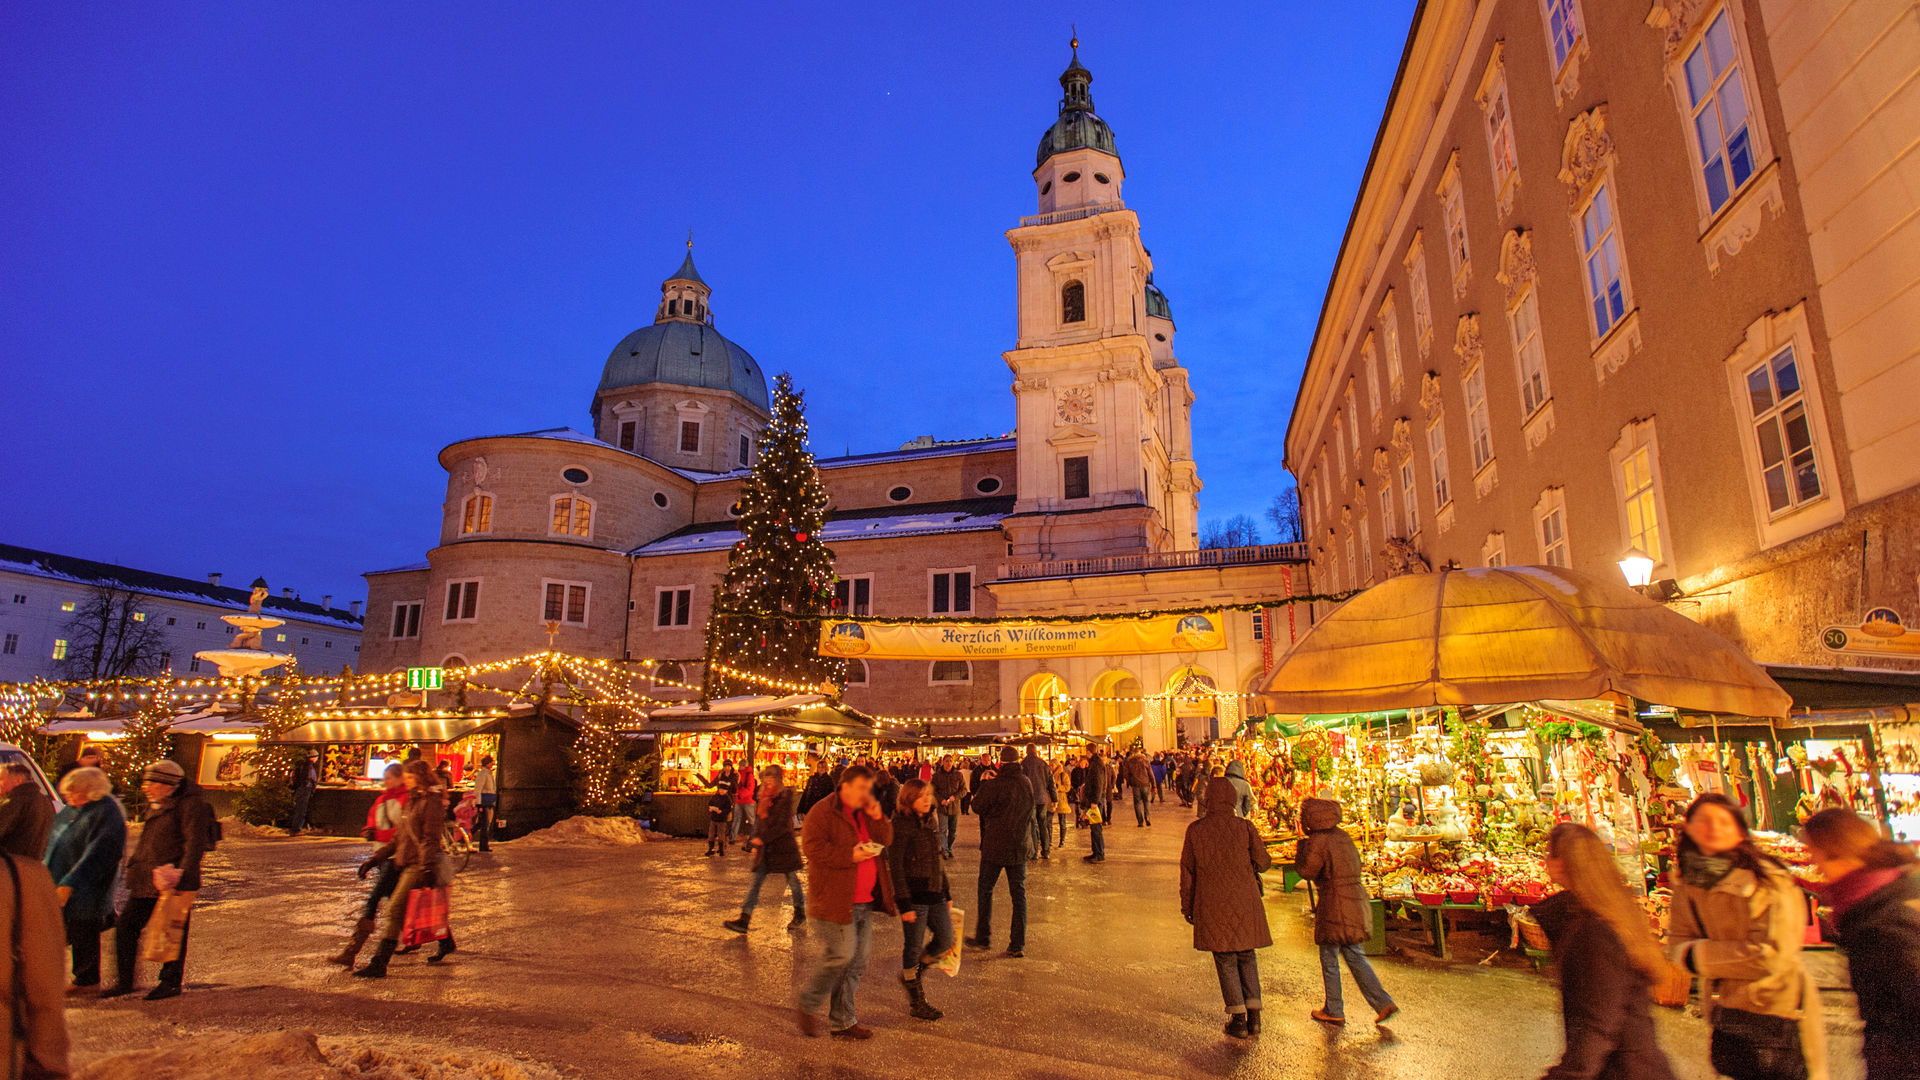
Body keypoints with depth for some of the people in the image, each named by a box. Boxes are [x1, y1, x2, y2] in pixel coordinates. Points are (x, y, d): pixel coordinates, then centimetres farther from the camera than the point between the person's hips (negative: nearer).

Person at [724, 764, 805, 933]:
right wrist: (756, 845, 11)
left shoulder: (785, 797, -12)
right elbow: (759, 821, 15)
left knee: (792, 880, 7)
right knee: (756, 881, 1)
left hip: (783, 845, -6)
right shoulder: (764, 797, 8)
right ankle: (744, 920, 1)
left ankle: (800, 915, 24)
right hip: (765, 847, 6)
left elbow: (783, 825, -17)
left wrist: (763, 838, -22)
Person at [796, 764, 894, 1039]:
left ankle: (842, 1021, 21)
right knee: (842, 954, -11)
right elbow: (813, 848, -18)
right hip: (835, 900, -8)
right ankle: (808, 1004, 11)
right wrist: (850, 855, -22)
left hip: (865, 901, 8)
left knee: (856, 962, 10)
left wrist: (878, 818, -5)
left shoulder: (867, 812, 15)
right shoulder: (823, 812, -9)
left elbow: (886, 841, 12)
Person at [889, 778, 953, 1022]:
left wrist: (947, 894, 17)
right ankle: (916, 1003, 19)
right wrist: (904, 903, -18)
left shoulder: (932, 820, 9)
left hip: (935, 894, 7)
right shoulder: (901, 826, -14)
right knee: (913, 946, 4)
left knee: (945, 939, 10)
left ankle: (915, 971, 34)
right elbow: (895, 866, -15)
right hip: (914, 896, -7)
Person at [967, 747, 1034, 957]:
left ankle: (983, 938, 20)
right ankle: (1018, 945, 7)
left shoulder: (994, 784, -16)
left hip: (994, 846, -4)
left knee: (985, 890, 12)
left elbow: (977, 807, -6)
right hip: (1019, 847, 4)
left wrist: (983, 783, 5)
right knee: (1018, 894, 8)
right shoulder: (1027, 784, 0)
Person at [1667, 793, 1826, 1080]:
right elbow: (1678, 942, 3)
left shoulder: (1769, 882, -17)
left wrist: (1701, 956, -12)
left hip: (1776, 1016, -5)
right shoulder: (1687, 886, 0)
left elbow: (1770, 955, -20)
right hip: (1726, 1014, 5)